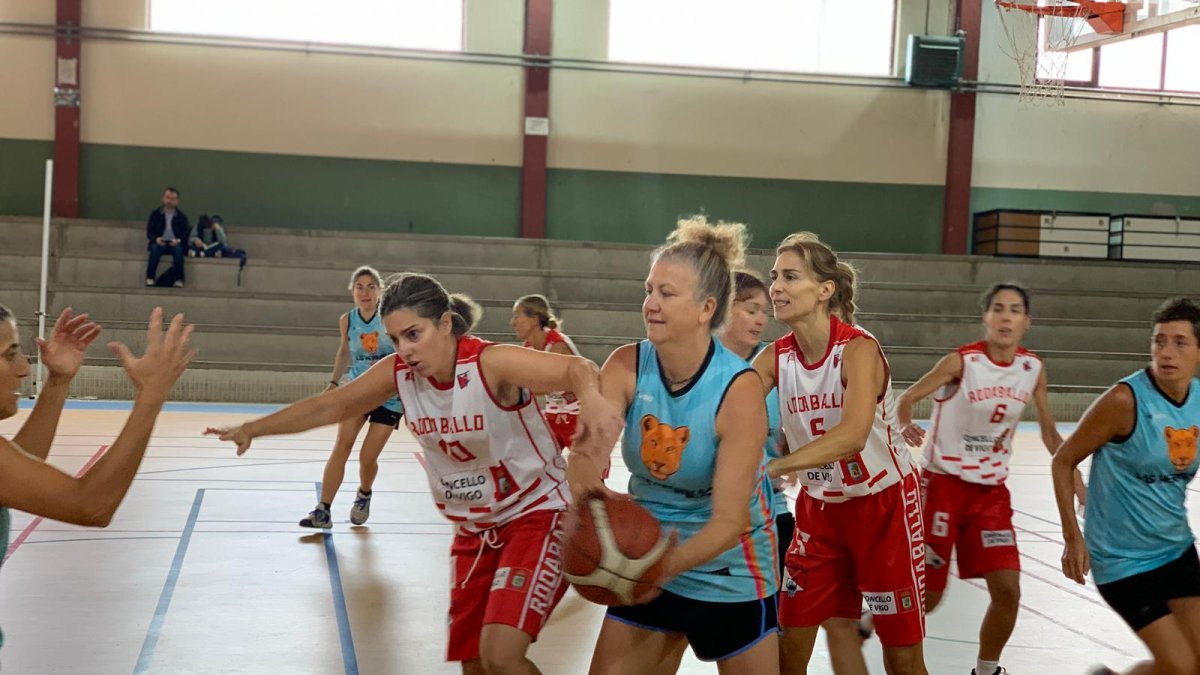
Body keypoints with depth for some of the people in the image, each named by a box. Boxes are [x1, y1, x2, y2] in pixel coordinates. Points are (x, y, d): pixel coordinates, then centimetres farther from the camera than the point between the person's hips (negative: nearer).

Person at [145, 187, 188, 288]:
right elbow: (149, 232, 2)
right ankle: (150, 278, -31)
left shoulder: (182, 216, 7)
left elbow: (185, 234, 1)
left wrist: (178, 240, -22)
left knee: (178, 249, -35)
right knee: (155, 248, -34)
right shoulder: (155, 214, 7)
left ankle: (179, 279, -31)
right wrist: (156, 239, -20)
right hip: (159, 243, 0)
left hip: (174, 244, 0)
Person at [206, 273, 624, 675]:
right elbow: (331, 406, 6)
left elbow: (576, 369, -37)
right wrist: (252, 429, 6)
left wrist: (591, 397, -59)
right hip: (474, 529, 6)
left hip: (535, 513, -6)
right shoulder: (398, 373, -7)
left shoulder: (492, 363, -24)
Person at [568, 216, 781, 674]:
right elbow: (587, 450, -26)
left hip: (728, 572, -3)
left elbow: (730, 520, -26)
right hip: (649, 561, 4)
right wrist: (587, 485, -50)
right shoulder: (626, 367, -12)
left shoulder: (739, 390, -23)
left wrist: (668, 565, -43)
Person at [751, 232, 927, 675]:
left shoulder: (859, 348, -23)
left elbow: (853, 435, -39)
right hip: (820, 506, 5)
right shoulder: (776, 357, -7)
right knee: (790, 636, 4)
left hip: (884, 503, -5)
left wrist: (774, 467, -51)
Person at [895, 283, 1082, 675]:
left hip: (992, 491, 4)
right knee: (927, 596, 0)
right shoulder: (961, 362, -15)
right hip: (944, 484, -4)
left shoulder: (1033, 368, 0)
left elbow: (1049, 432, 12)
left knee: (1008, 591, -4)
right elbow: (907, 399, -11)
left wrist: (1075, 478, 9)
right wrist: (906, 428, -31)